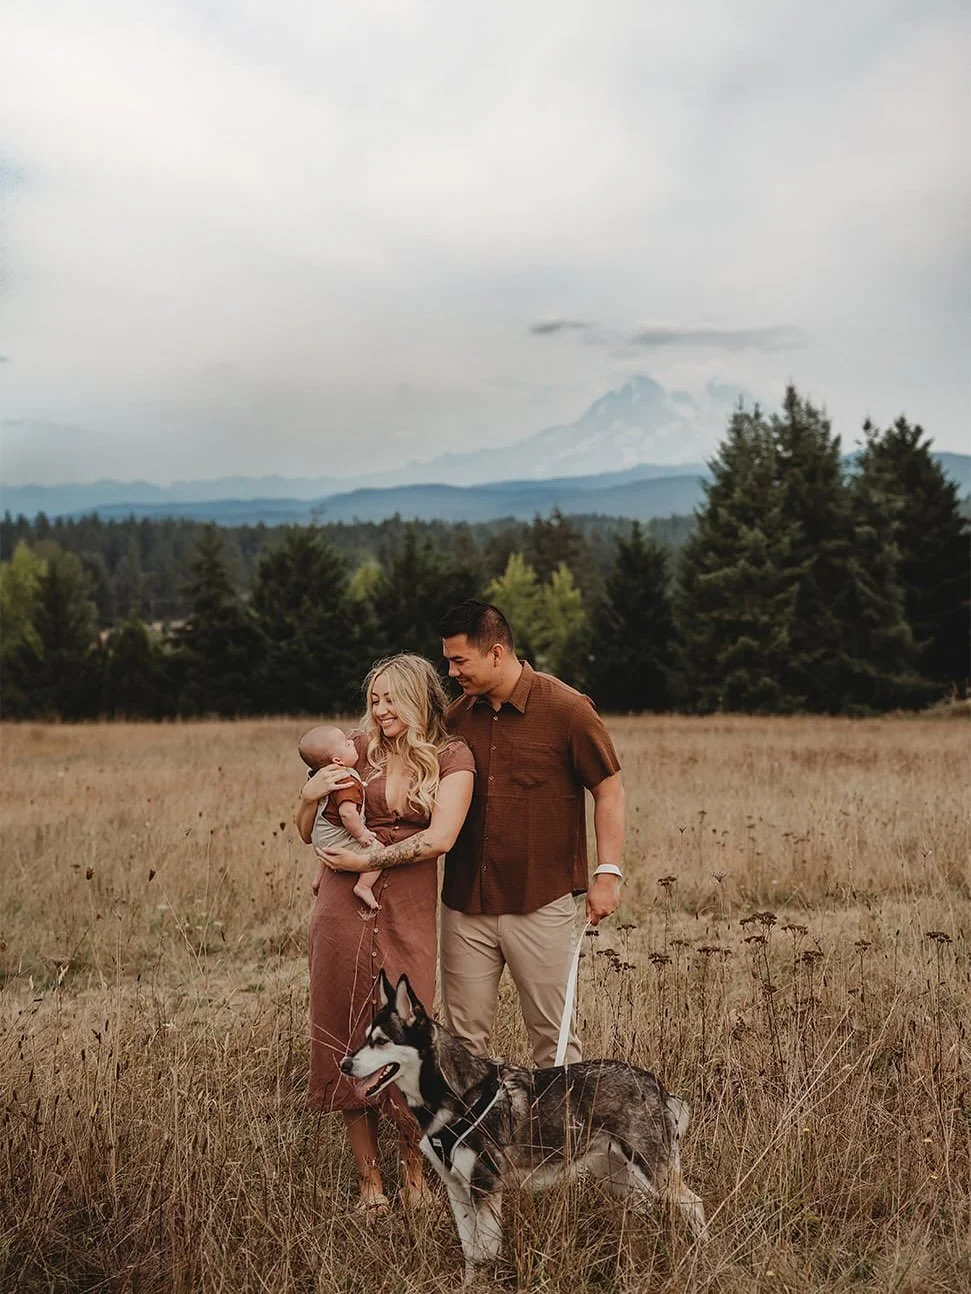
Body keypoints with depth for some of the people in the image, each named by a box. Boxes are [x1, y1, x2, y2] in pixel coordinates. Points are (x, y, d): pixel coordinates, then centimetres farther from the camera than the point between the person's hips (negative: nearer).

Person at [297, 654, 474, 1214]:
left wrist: (367, 859, -12)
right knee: (349, 1042, 4)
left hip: (408, 915, -2)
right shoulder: (358, 748, 8)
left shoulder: (452, 757, 2)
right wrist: (310, 796, -8)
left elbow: (440, 837, -12)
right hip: (344, 910, 2)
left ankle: (416, 1177, 17)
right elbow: (309, 834, 12)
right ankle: (370, 1182, 14)